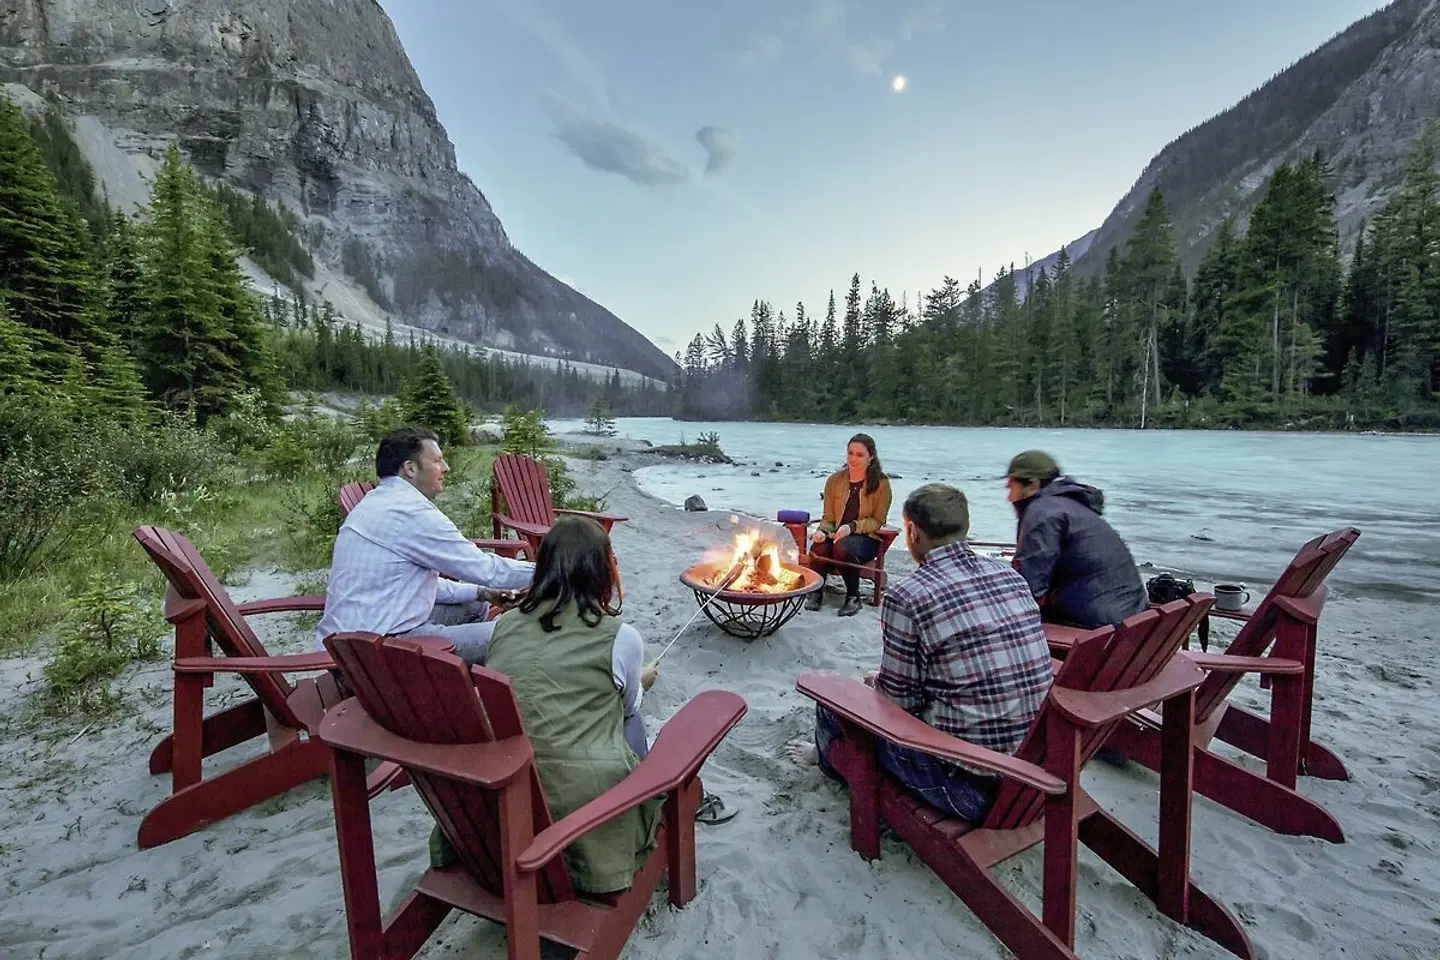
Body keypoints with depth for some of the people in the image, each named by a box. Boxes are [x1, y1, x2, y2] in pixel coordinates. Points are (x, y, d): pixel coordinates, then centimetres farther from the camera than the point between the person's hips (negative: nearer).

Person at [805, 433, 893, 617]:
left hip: (866, 538, -2)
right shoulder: (835, 480, 7)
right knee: (818, 548, -33)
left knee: (843, 548, -37)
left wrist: (852, 527, -20)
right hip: (837, 534, 3)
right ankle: (817, 592, -6)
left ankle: (853, 597, -11)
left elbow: (878, 521, -3)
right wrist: (822, 531, -15)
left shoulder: (881, 483, -2)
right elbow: (828, 518, 9)